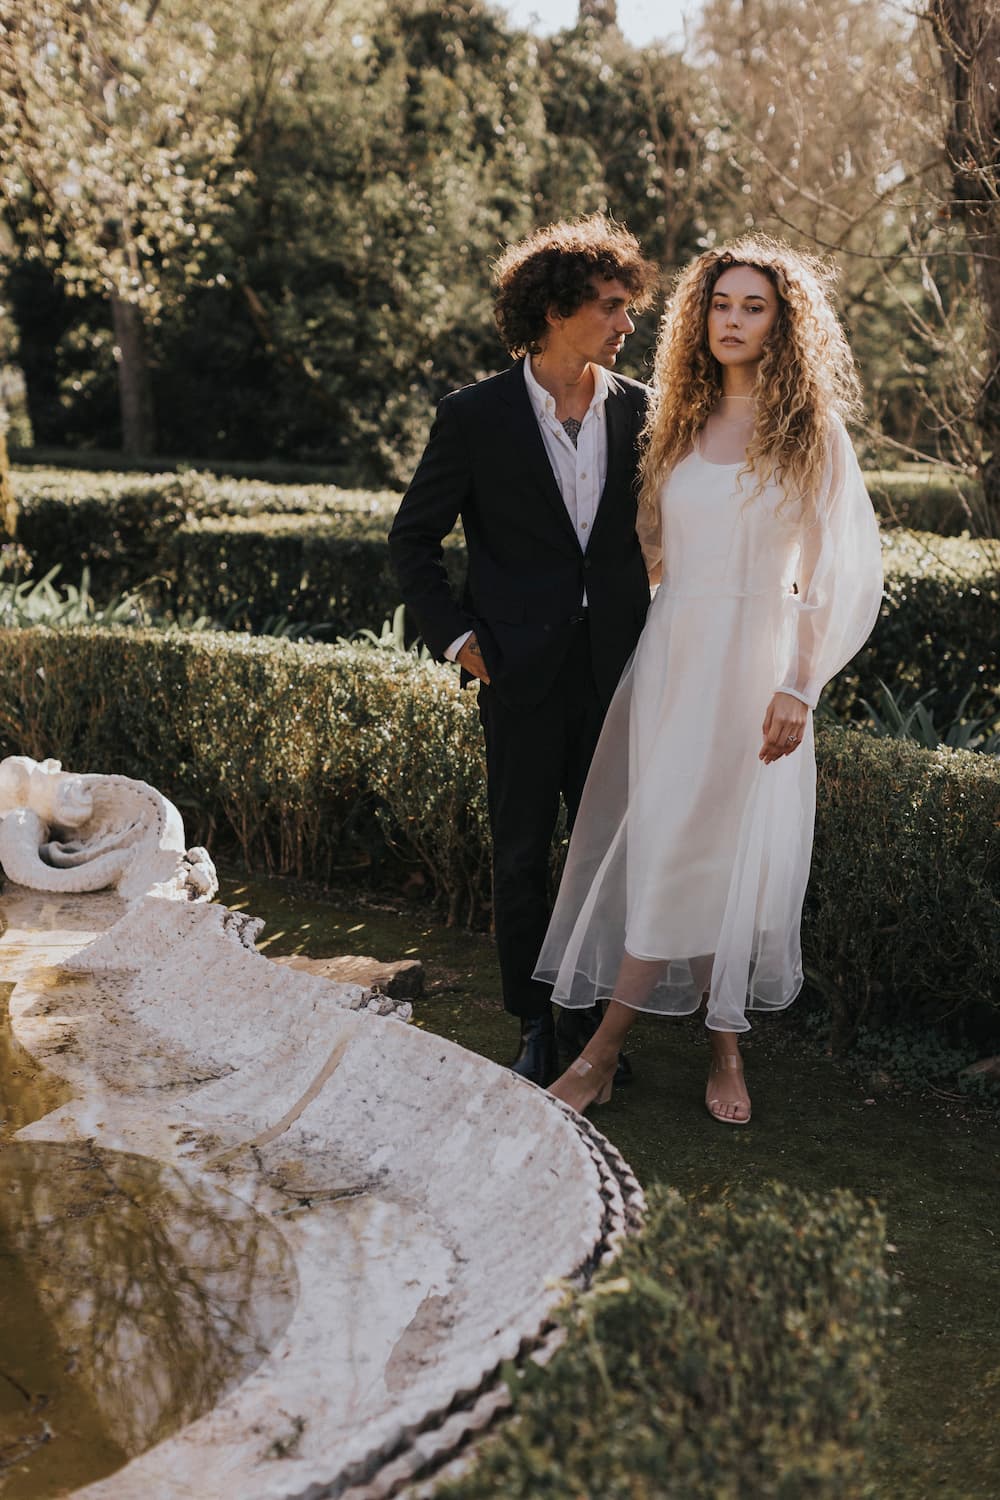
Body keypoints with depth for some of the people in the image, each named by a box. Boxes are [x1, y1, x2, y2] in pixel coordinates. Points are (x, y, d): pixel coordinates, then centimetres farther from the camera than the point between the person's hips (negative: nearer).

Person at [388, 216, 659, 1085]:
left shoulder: (639, 410, 4)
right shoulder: (477, 417, -4)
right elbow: (413, 538, 4)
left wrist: (648, 638, 7)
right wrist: (455, 635, -3)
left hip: (616, 669, 2)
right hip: (523, 673, -2)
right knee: (522, 855, 7)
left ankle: (596, 1021, 24)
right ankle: (536, 1026, 22)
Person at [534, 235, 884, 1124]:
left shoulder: (811, 429, -2)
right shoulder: (681, 421, 11)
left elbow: (842, 569, -6)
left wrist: (799, 685, -12)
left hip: (753, 658, -4)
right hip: (670, 649, 4)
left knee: (705, 848, -4)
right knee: (667, 846, 3)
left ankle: (606, 1049, 5)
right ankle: (726, 1047, 17)